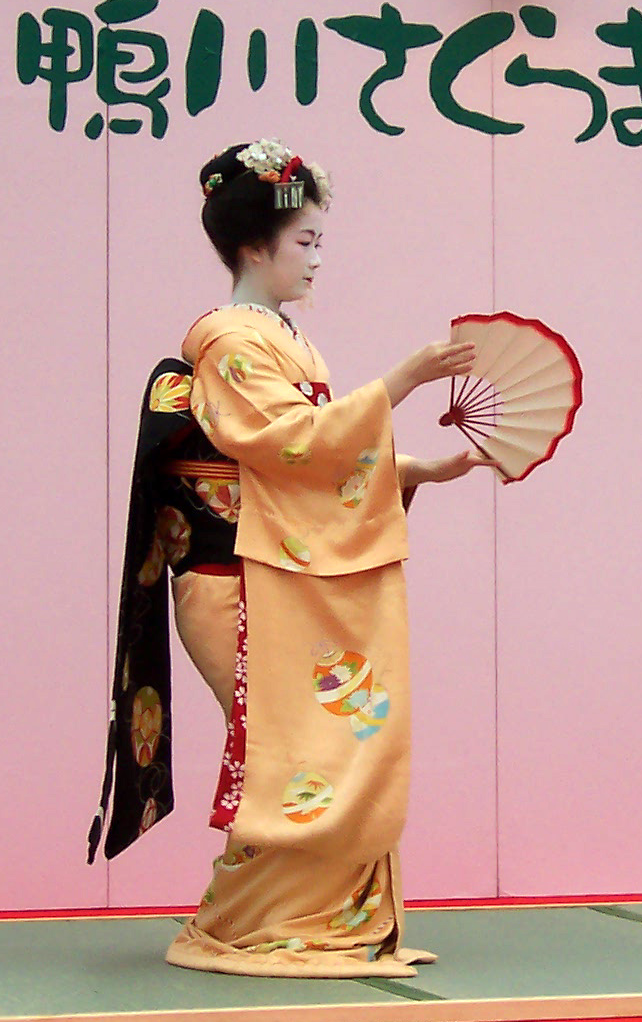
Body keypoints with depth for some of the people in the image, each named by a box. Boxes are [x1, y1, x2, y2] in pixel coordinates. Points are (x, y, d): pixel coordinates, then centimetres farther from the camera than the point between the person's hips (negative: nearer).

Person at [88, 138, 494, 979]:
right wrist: (402, 381, -22)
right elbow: (296, 440, -21)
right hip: (254, 586, -9)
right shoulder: (229, 341, -9)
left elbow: (329, 461, 19)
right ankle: (234, 933, 0)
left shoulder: (286, 341, 19)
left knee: (348, 747, 6)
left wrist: (427, 471, 9)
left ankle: (334, 923, 12)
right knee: (297, 755, -10)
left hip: (309, 585, 9)